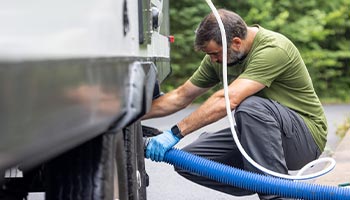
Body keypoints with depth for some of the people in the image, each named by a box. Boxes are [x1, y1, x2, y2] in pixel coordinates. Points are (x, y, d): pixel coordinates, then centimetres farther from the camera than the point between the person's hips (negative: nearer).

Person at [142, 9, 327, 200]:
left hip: (305, 136, -8)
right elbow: (180, 97, 9)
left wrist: (175, 133, -37)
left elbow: (228, 100, -36)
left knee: (251, 107, -38)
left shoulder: (273, 49, -26)